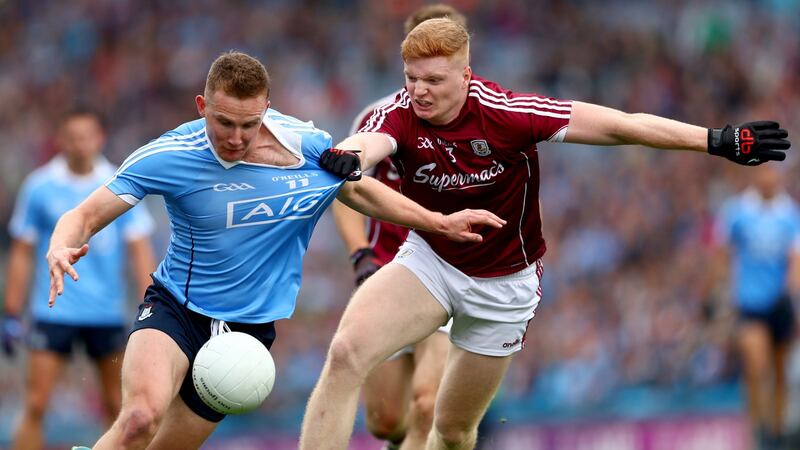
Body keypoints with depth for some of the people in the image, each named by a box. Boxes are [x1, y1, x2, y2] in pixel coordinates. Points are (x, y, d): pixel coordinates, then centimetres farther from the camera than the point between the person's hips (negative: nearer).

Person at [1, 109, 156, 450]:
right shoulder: (40, 186, 0)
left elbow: (140, 252, 3)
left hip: (108, 315, 1)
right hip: (53, 314, -1)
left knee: (117, 407, 6)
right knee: (36, 406, -8)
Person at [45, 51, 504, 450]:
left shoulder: (307, 146, -8)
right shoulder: (166, 157, -16)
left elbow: (357, 189, 13)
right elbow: (85, 216, -12)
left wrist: (439, 222, 10)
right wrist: (60, 250, -35)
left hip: (250, 325, 3)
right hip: (176, 306, -3)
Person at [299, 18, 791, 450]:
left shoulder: (503, 112, -24)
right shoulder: (402, 116, -19)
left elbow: (620, 126, -22)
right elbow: (370, 141, -43)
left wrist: (717, 140, -23)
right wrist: (348, 156, -68)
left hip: (503, 286, -1)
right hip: (428, 260, 1)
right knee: (347, 352, -24)